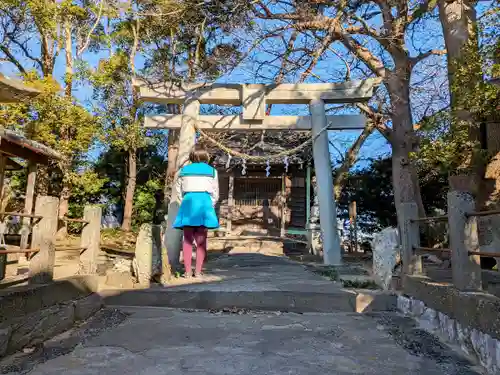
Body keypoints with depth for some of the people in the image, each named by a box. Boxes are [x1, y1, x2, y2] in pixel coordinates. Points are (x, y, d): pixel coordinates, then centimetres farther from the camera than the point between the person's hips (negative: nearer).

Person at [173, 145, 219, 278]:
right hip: (204, 203, -1)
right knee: (201, 239, 4)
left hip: (188, 202, 1)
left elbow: (178, 190, 13)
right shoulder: (212, 171, 10)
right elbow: (215, 193, 10)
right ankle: (198, 271, 3)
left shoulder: (184, 170, 12)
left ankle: (188, 271, 3)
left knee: (187, 239, 5)